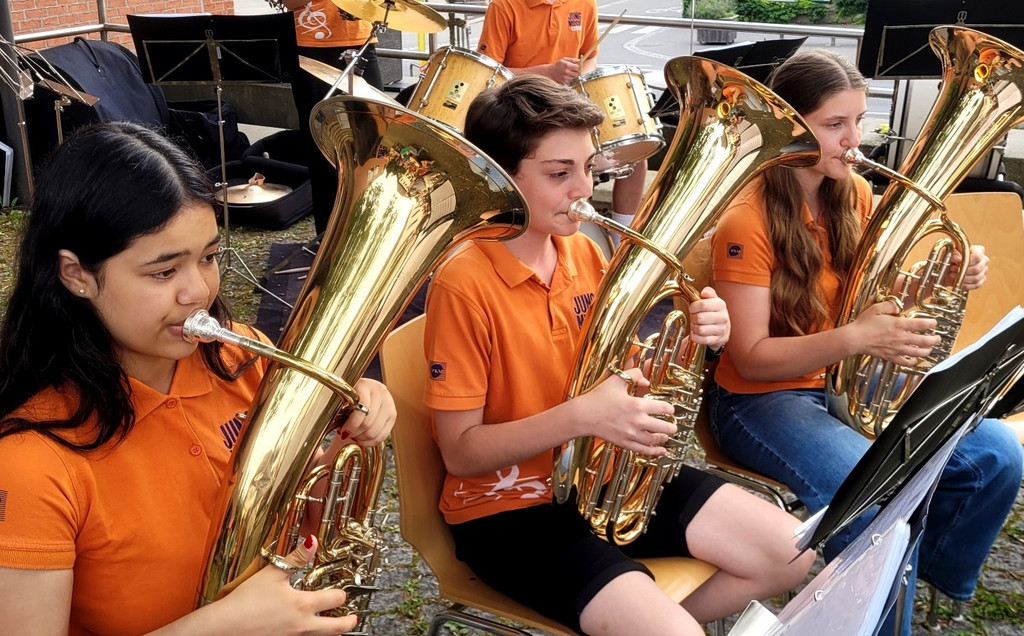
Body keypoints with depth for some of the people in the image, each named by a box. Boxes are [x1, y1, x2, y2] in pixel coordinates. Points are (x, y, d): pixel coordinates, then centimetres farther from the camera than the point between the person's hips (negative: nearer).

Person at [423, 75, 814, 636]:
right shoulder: (463, 285, -20)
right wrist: (581, 416, -32)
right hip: (510, 505, -7)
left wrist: (691, 339, -12)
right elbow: (460, 452, -19)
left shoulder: (585, 253, 1)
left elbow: (625, 374, 9)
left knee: (792, 555, 2)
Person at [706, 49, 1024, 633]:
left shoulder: (854, 194, 2)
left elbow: (881, 295, 9)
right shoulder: (747, 218, -20)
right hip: (763, 396, -7)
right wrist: (855, 338, -34)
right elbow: (751, 359, -21)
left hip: (848, 381, 7)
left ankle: (927, 574, 18)